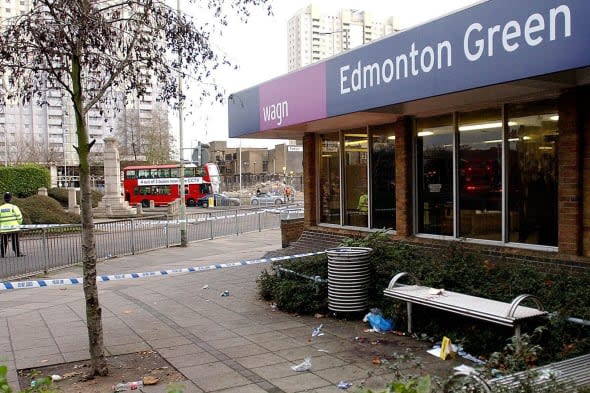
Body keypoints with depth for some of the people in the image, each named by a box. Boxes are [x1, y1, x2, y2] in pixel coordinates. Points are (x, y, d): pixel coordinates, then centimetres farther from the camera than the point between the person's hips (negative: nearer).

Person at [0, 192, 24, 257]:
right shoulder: (14, 207, -6)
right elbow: (19, 217, -6)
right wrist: (19, 223, 13)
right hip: (13, 227, -3)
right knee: (15, 241, 2)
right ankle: (18, 253, 2)